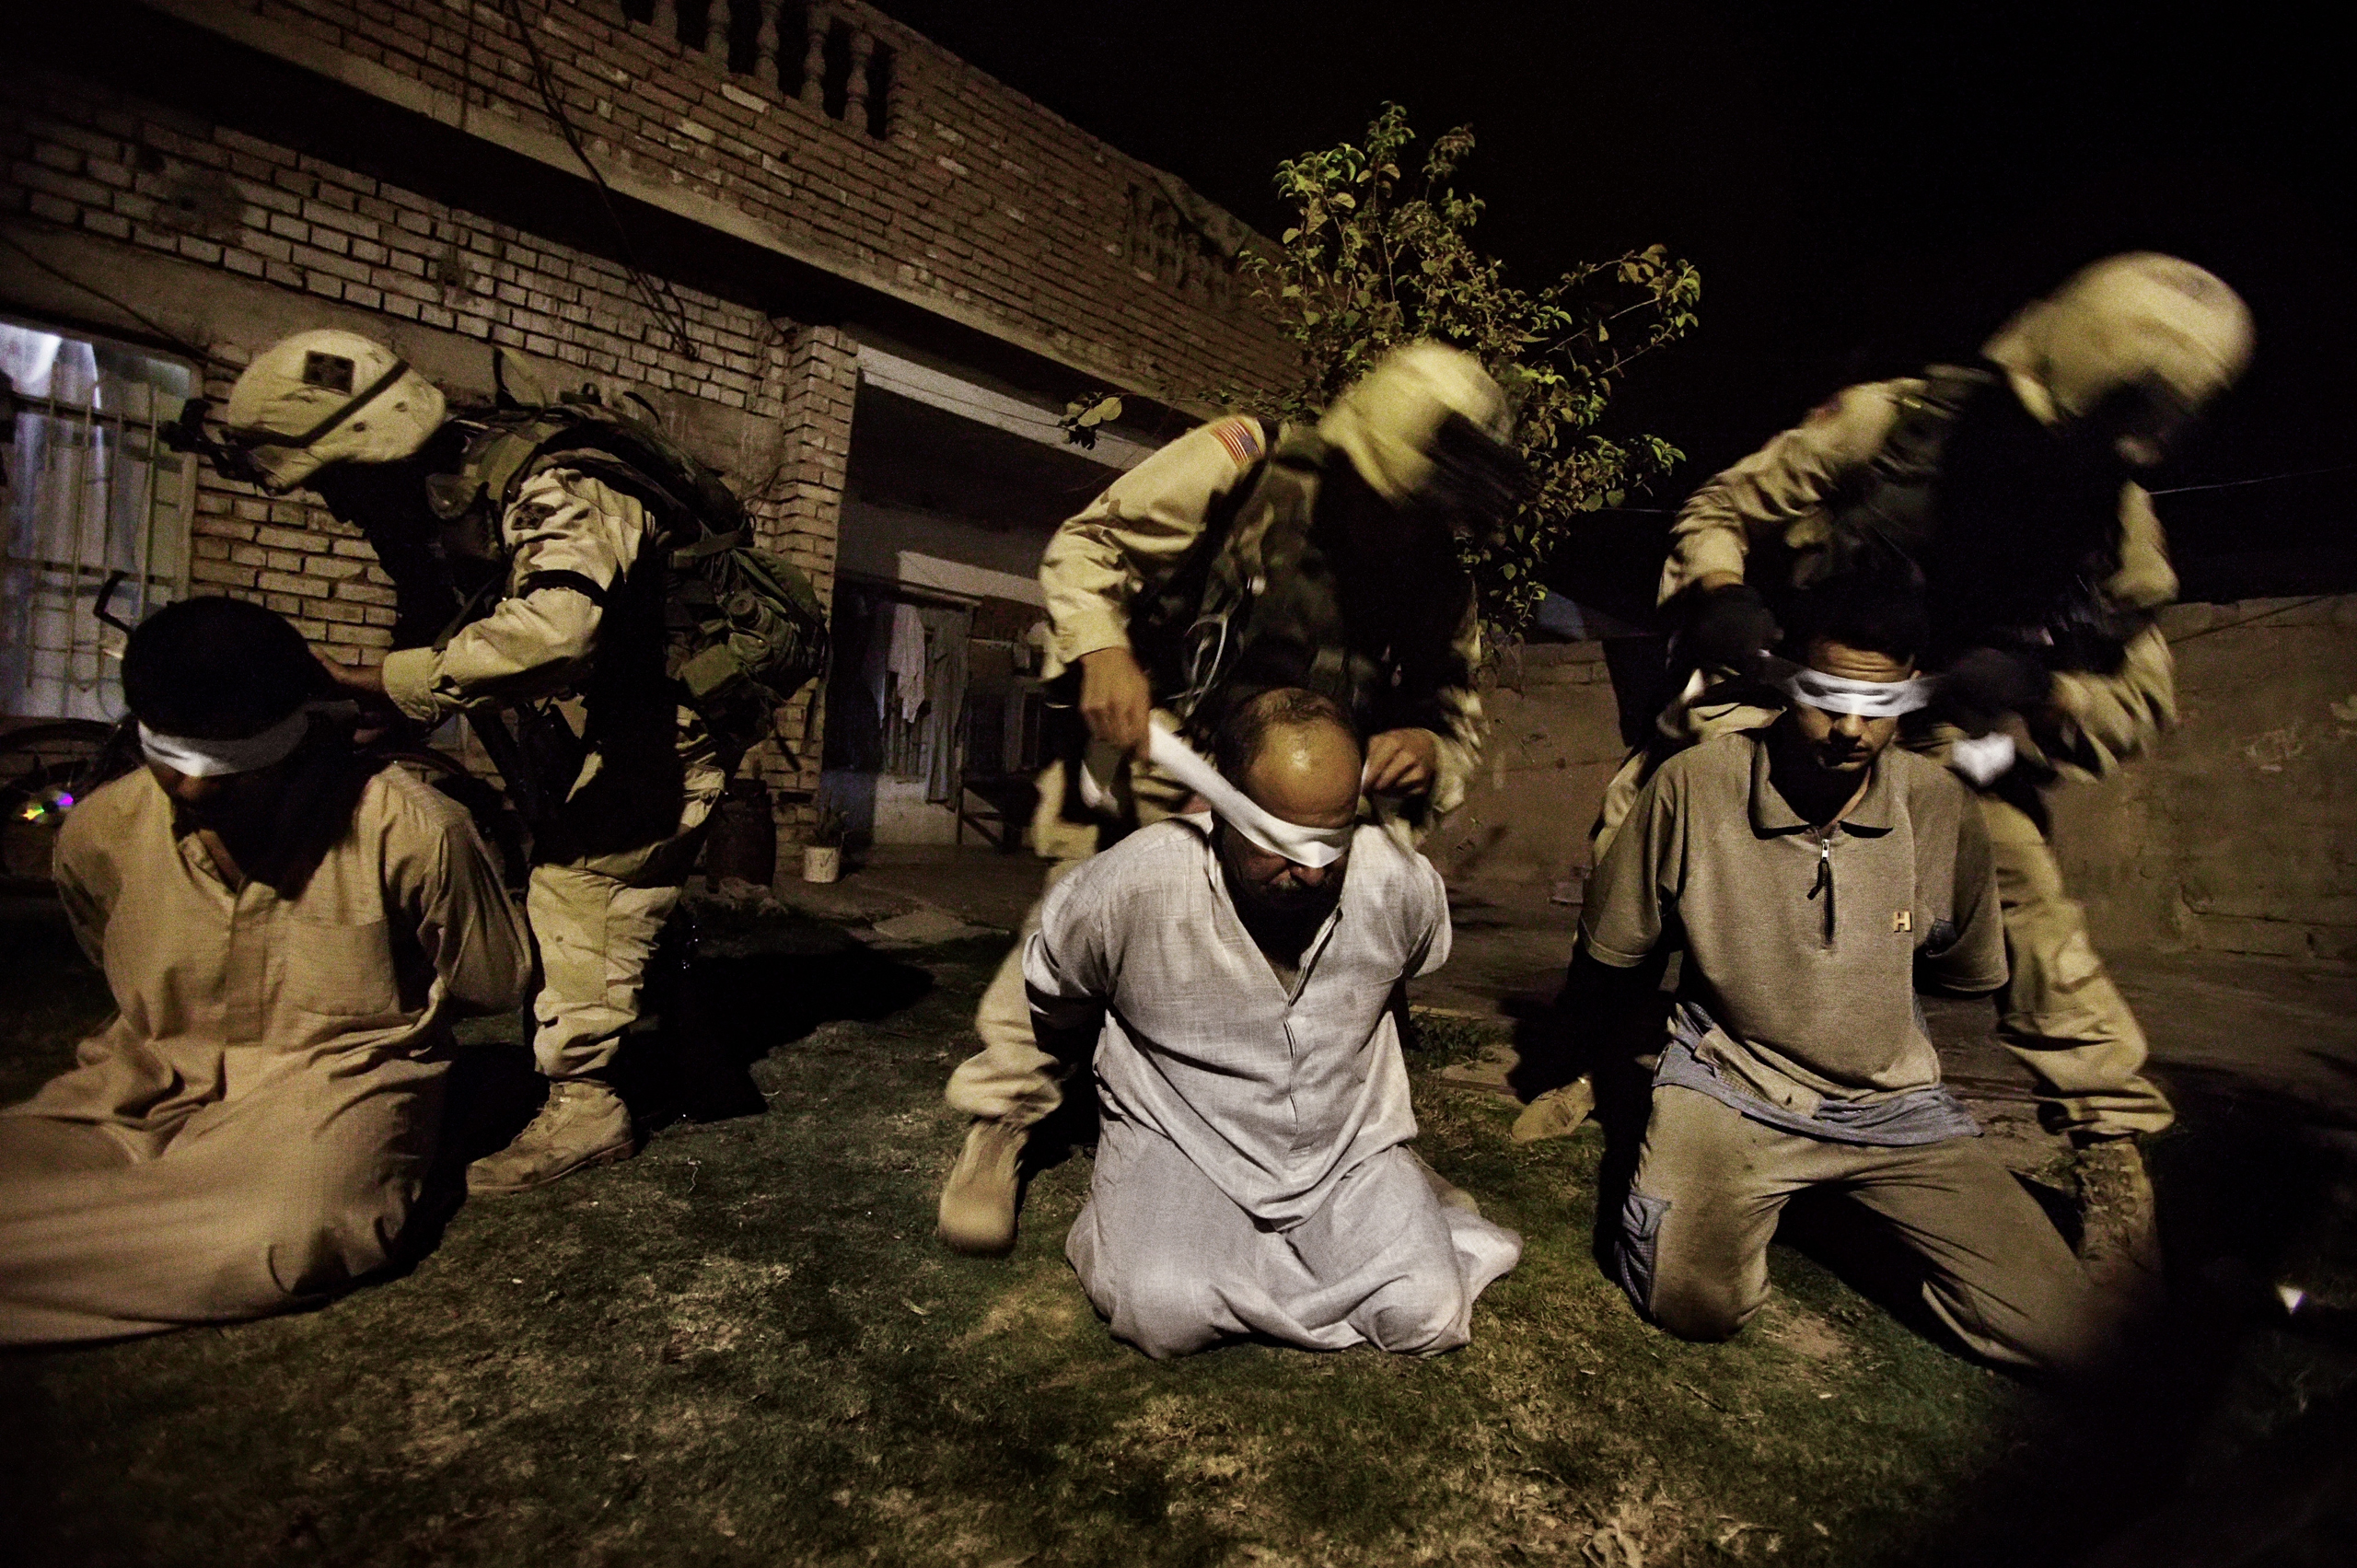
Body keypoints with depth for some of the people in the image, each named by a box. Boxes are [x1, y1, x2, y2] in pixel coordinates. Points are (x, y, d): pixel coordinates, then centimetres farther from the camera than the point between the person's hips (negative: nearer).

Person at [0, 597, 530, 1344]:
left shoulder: (410, 831, -20)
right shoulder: (98, 833, -2)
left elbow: (496, 985, -3)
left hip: (335, 1081, -3)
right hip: (147, 1087, 3)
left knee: (280, 1238, -32)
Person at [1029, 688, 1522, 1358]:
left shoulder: (1403, 884, -17)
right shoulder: (1132, 886, -25)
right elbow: (1051, 992, -1)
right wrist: (1121, 1073, 16)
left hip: (1350, 1145, 2)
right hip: (1180, 1143, -2)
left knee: (1427, 1317, -14)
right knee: (1166, 1315, -24)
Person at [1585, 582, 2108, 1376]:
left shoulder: (1941, 807, -8)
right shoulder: (1693, 785, -17)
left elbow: (1969, 972, 13)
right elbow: (1610, 953, -2)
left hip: (1895, 1104, 3)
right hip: (1729, 1088, -2)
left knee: (2067, 1338, -3)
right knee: (1696, 1303, -18)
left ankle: (1862, 1200, 20)